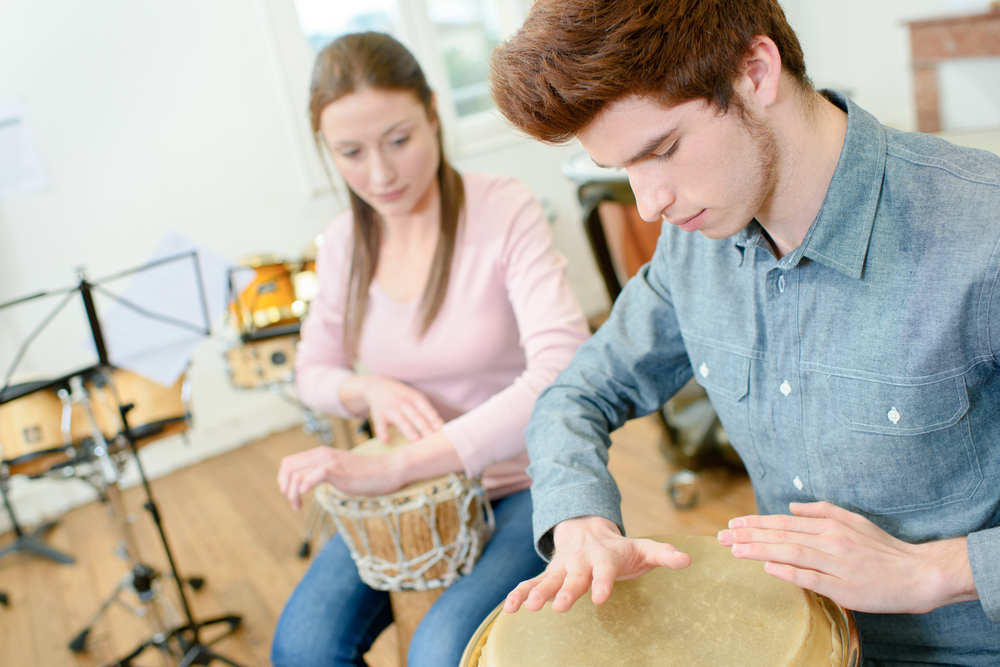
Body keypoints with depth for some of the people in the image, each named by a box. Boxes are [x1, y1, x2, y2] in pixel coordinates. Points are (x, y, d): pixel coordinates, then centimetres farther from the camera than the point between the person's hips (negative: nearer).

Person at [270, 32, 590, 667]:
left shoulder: (504, 210, -19)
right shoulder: (344, 243, -1)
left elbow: (564, 372, -31)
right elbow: (314, 372, 11)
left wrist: (398, 466, -36)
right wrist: (368, 388, -14)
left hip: (524, 482, -4)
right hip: (413, 491, 5)